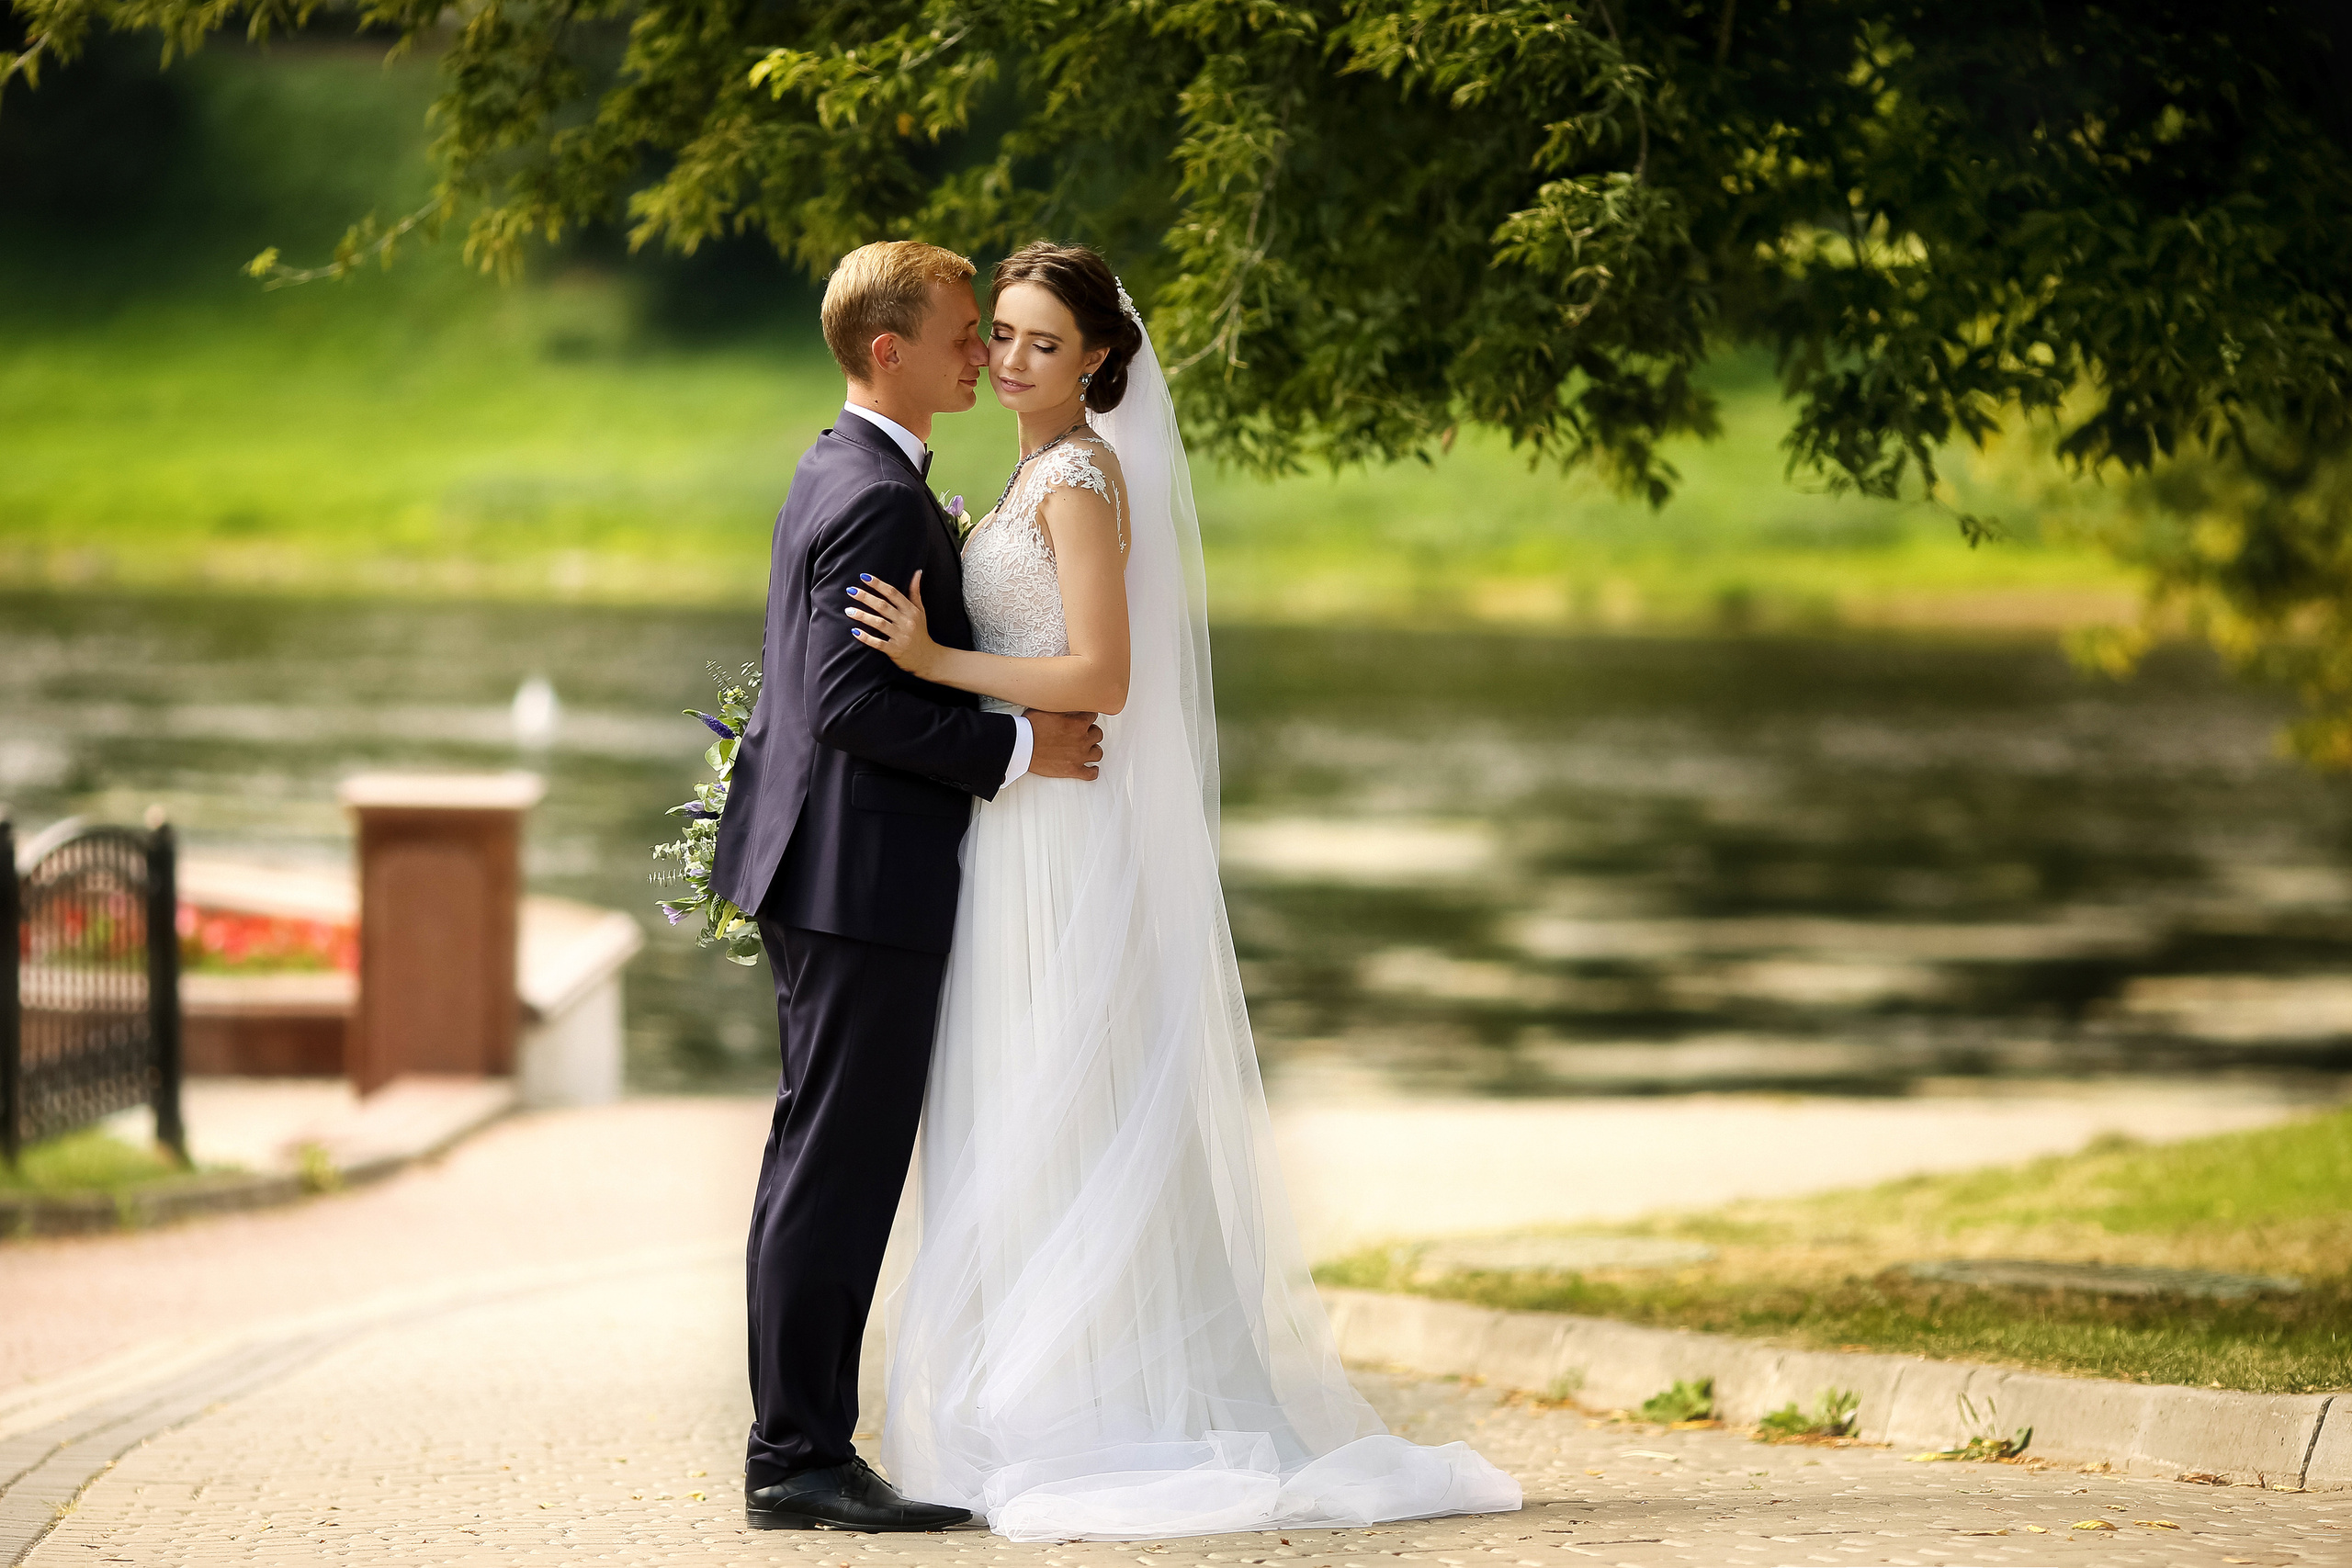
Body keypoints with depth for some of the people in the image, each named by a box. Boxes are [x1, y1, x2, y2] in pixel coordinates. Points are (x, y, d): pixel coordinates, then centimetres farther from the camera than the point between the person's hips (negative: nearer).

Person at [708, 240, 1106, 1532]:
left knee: (822, 1166, 12)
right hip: (865, 877, -11)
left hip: (828, 876, 11)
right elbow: (852, 702, -23)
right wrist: (1015, 748, -18)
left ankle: (798, 1448, 16)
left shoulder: (836, 473, 16)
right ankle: (800, 1459, -6)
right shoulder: (880, 501, -16)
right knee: (838, 1164, -8)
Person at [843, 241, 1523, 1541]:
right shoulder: (1044, 472, 17)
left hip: (1059, 837, -10)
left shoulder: (1081, 477, -12)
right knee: (1025, 1133, 9)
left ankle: (1084, 1438, -5)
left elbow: (1099, 676, -19)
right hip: (1020, 835, 10)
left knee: (1055, 1131, -8)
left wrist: (934, 662, -20)